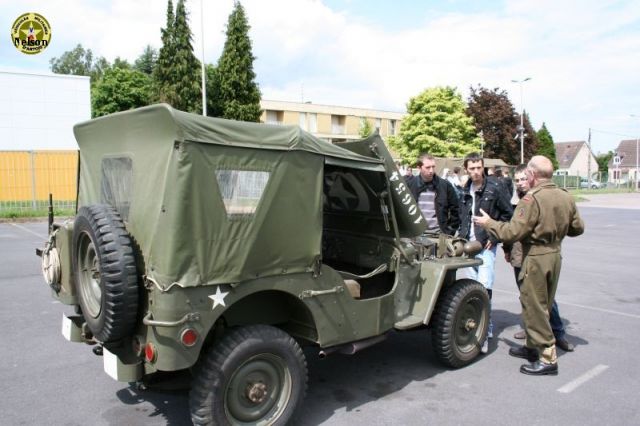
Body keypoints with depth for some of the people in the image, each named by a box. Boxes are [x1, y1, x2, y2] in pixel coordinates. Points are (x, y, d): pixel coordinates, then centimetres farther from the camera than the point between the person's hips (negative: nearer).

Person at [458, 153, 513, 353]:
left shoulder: (494, 188, -6)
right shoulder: (466, 191, 11)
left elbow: (508, 214, -3)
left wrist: (494, 236, -8)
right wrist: (463, 236, 10)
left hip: (486, 246, -6)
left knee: (484, 289, -13)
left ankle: (486, 332, -7)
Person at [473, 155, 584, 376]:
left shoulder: (532, 199, -20)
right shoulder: (566, 198, 4)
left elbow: (513, 232, -22)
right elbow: (578, 228, 13)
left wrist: (488, 223, -8)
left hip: (536, 257, -8)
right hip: (555, 256, 8)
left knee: (534, 307, 2)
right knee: (542, 305, 20)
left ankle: (548, 358, 7)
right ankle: (533, 346, 34)